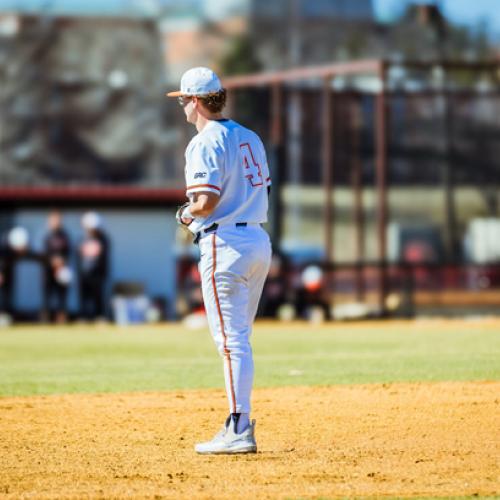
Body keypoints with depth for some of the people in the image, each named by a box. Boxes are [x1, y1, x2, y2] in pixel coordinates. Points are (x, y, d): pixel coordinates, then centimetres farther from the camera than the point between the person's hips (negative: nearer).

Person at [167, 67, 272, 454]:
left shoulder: (205, 143, -12)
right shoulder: (249, 138, 15)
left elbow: (206, 201, -21)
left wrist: (186, 214, 0)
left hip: (225, 244, -9)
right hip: (259, 241, 9)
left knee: (231, 339, -8)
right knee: (238, 339, 15)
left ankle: (239, 431, -11)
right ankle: (239, 424, 17)